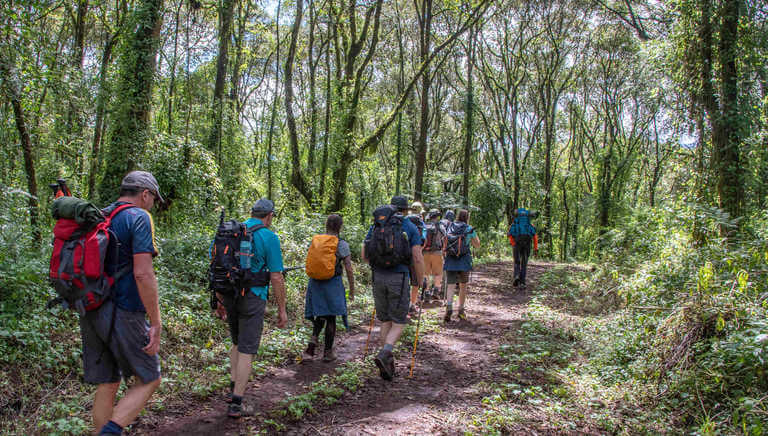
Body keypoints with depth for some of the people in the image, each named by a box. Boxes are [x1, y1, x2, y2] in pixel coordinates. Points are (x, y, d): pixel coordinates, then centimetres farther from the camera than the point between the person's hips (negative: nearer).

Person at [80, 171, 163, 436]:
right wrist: (156, 324, -17)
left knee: (107, 385, 14)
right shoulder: (139, 217, -9)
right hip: (122, 314, -7)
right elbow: (143, 274, -19)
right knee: (148, 380, 6)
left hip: (91, 313, 7)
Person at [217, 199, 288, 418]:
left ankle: (233, 388, 26)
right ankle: (236, 403, 4)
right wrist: (282, 309, -3)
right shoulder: (269, 237, -9)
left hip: (230, 295, 6)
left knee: (237, 343, 24)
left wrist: (220, 298, 20)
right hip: (252, 297, -6)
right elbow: (276, 277, -10)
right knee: (246, 349, 0)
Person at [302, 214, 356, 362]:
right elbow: (349, 269, -8)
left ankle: (313, 339, -6)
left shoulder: (315, 241, 4)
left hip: (315, 283, 4)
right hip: (333, 283, -4)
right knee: (331, 317, 8)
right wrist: (352, 290, 1)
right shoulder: (342, 244, -8)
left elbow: (310, 264, 8)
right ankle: (327, 352, 15)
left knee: (320, 316, 17)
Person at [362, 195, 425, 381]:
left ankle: (388, 365, 18)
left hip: (378, 277, 3)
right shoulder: (410, 227, 1)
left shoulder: (375, 225, 11)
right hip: (399, 277, -3)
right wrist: (421, 282, 6)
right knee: (398, 323, 5)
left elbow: (364, 255, 9)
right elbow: (417, 258, -5)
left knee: (385, 321, 15)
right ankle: (384, 354, -19)